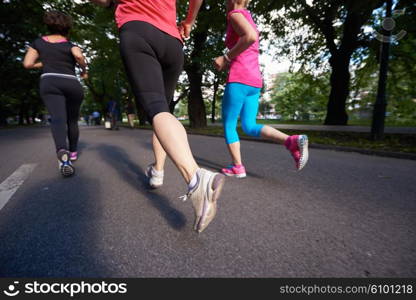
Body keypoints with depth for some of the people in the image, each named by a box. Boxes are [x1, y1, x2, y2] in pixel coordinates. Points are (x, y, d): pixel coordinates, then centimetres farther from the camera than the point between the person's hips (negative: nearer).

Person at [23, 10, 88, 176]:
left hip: (49, 83, 0)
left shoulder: (38, 42, 19)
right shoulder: (70, 45, 12)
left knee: (58, 119, -19)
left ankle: (62, 151, -47)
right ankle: (73, 152, 27)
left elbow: (27, 64, 12)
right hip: (72, 84, 0)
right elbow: (79, 56, -12)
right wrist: (84, 70, 5)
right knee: (72, 120, 18)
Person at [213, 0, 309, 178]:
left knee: (228, 125, 4)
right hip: (255, 82, 8)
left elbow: (250, 36, -20)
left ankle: (237, 167, 6)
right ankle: (292, 141, -9)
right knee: (249, 127, 8)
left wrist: (226, 58, -11)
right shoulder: (249, 21, 28)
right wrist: (227, 64, 18)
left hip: (239, 80, -8)